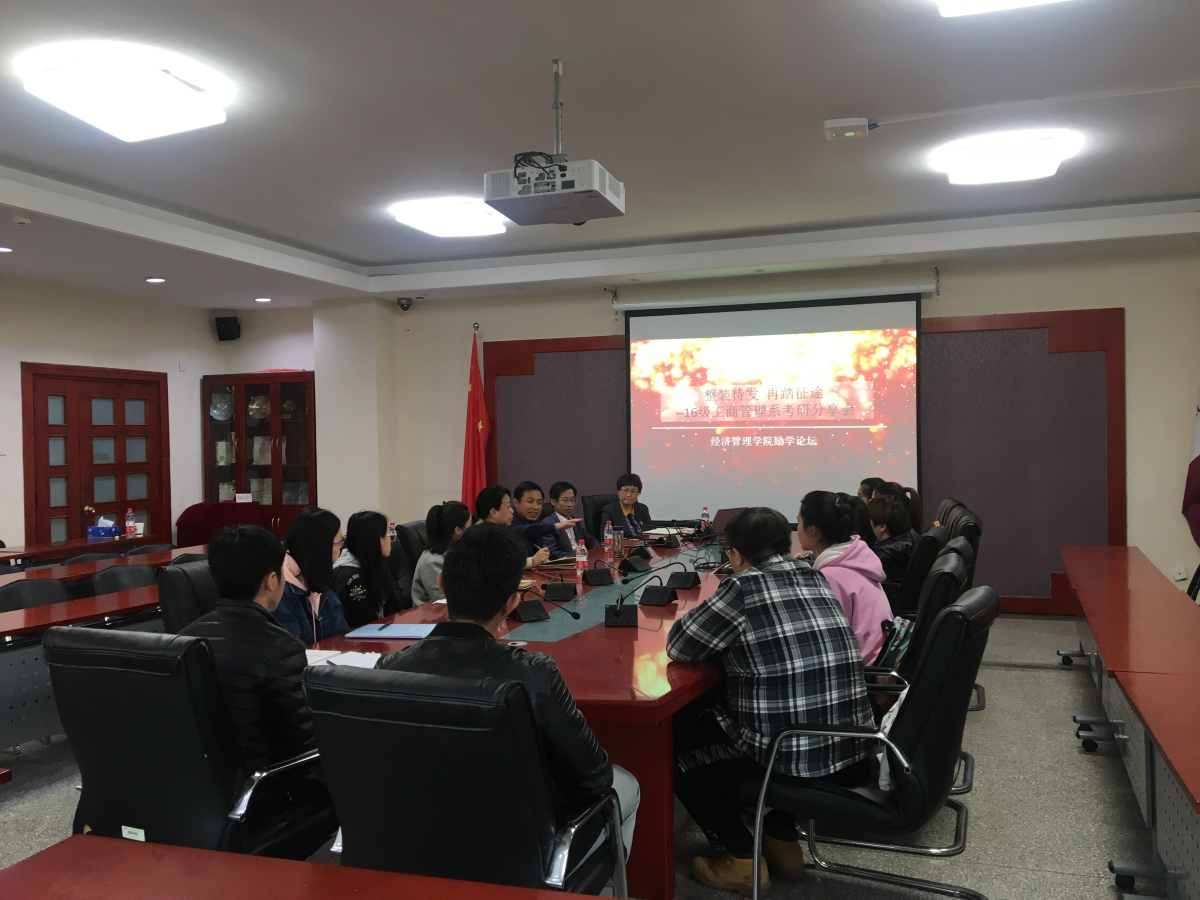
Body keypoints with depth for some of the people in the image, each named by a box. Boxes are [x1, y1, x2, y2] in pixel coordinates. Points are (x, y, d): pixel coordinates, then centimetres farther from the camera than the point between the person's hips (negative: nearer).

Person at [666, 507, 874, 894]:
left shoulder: (745, 586, -13)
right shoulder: (816, 579, 7)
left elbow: (679, 647, -2)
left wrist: (716, 623, 16)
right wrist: (731, 632, 21)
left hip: (796, 758, -7)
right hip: (853, 753, 7)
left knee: (675, 739, 14)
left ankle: (742, 859, 16)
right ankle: (783, 843, 32)